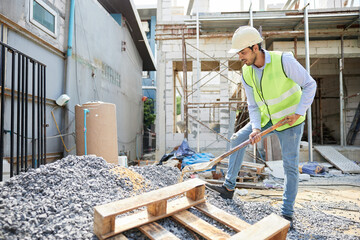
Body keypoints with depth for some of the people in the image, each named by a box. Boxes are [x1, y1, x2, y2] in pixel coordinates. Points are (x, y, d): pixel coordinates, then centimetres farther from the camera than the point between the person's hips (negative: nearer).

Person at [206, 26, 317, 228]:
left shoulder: (283, 60, -23)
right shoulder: (247, 73, -6)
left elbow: (310, 85, -14)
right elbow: (253, 105, -2)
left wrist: (299, 112, -21)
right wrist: (256, 129, -16)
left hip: (290, 120, -5)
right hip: (267, 118, 6)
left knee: (291, 165, -2)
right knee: (237, 139, 1)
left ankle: (287, 213, 14)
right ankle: (229, 187, 11)